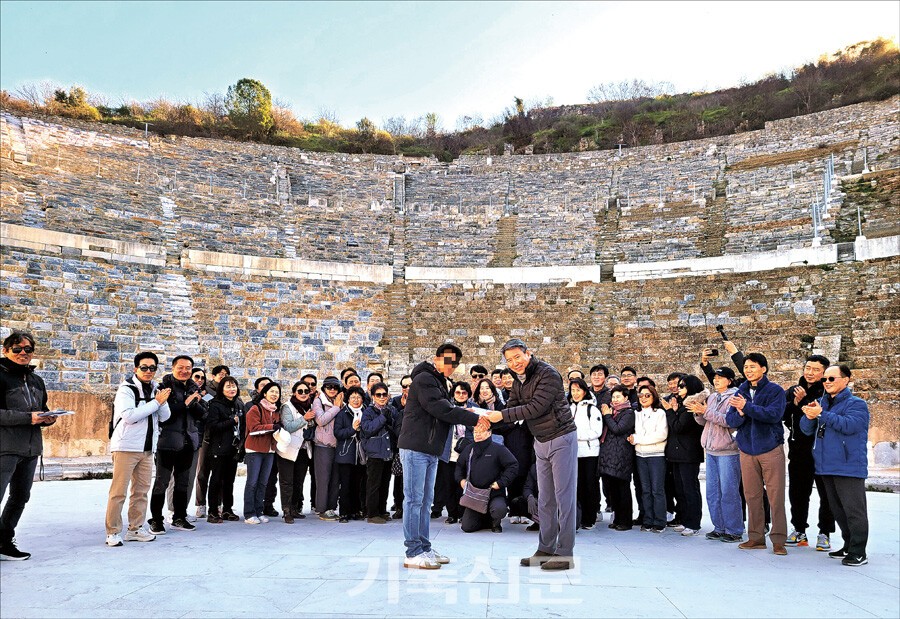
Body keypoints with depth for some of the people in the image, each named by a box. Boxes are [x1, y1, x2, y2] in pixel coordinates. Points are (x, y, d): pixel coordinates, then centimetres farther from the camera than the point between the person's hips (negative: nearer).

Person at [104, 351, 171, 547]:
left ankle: (135, 529, 20)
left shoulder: (155, 390, 12)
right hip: (126, 447, -6)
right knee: (118, 491, -4)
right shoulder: (126, 389, -7)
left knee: (142, 490, 11)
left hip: (147, 448, 7)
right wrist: (156, 402, -17)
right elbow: (129, 416, -21)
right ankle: (113, 532, 3)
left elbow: (164, 416, 8)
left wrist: (161, 401, -11)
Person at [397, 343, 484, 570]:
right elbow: (440, 409, -22)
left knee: (425, 501, 13)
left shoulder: (438, 382, 22)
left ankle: (424, 549, 20)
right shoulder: (425, 379, -11)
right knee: (414, 500, -6)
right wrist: (473, 418, -20)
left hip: (430, 450, 10)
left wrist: (463, 413, 0)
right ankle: (413, 553, -1)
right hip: (415, 448, -10)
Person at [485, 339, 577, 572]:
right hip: (541, 442, 8)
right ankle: (546, 549, 21)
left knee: (564, 496, -3)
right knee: (546, 499, 13)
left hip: (561, 439, -8)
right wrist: (487, 416, -10)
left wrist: (501, 415, -25)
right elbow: (511, 408, 7)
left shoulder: (548, 374, -19)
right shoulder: (519, 381, 8)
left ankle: (565, 554, 4)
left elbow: (536, 408, -26)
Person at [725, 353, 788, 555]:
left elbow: (774, 414, -19)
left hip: (771, 449, -4)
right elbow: (730, 420, 4)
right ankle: (756, 537, 16)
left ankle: (778, 540, 5)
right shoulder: (740, 392, 10)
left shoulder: (775, 391, -3)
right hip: (747, 449, 4)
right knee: (752, 495, 7)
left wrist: (747, 407, -24)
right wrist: (740, 414, -17)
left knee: (776, 495, -3)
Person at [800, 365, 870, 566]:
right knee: (838, 510, 15)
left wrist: (821, 414, -22)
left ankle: (858, 553, 1)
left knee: (854, 510, -5)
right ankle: (848, 546, 27)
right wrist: (810, 416, -11)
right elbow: (806, 429, 11)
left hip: (849, 467, -8)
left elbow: (849, 425, -24)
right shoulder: (822, 403, 15)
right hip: (827, 467, 8)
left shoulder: (856, 404, -5)